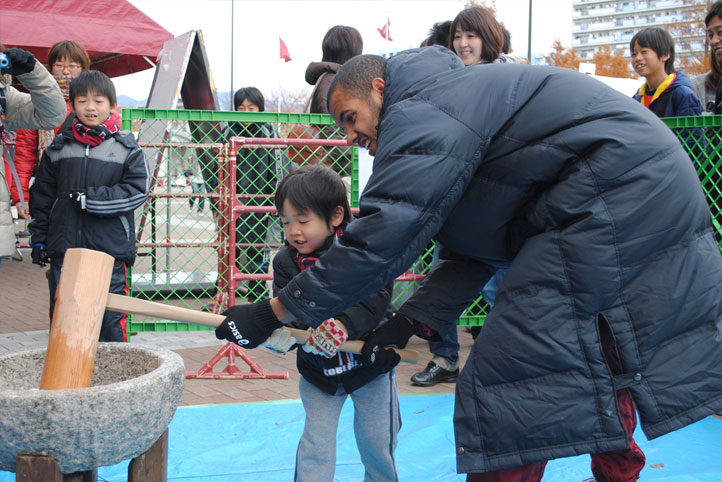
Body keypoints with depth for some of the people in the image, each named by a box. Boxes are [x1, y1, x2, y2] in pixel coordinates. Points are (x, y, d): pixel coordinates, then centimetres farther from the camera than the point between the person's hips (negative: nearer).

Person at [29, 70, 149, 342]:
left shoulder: (126, 148, 3)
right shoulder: (58, 148, 11)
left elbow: (138, 190, -7)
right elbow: (41, 195, 15)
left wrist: (90, 200, -12)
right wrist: (39, 238, 11)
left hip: (109, 248, -2)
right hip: (64, 248, 3)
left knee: (110, 318, -1)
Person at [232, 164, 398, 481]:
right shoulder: (286, 261, -9)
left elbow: (378, 295, -27)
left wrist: (344, 324, -42)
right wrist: (279, 334, -39)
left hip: (370, 363, -1)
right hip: (318, 372, 2)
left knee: (377, 443, 13)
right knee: (315, 445, 1)